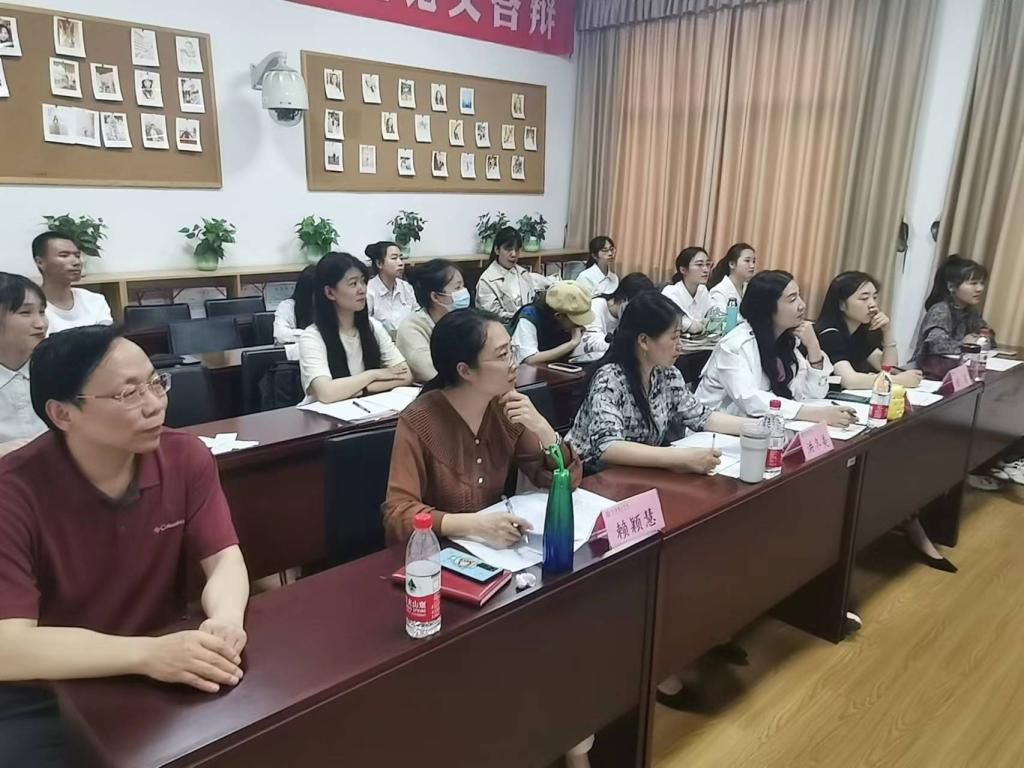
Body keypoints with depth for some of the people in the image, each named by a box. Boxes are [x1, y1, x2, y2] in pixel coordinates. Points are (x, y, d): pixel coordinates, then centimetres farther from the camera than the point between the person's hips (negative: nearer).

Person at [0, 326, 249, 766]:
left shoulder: (186, 457, -9)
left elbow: (224, 558, -8)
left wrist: (226, 619, -31)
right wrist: (147, 652, -39)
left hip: (164, 673, 3)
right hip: (48, 691, -2)